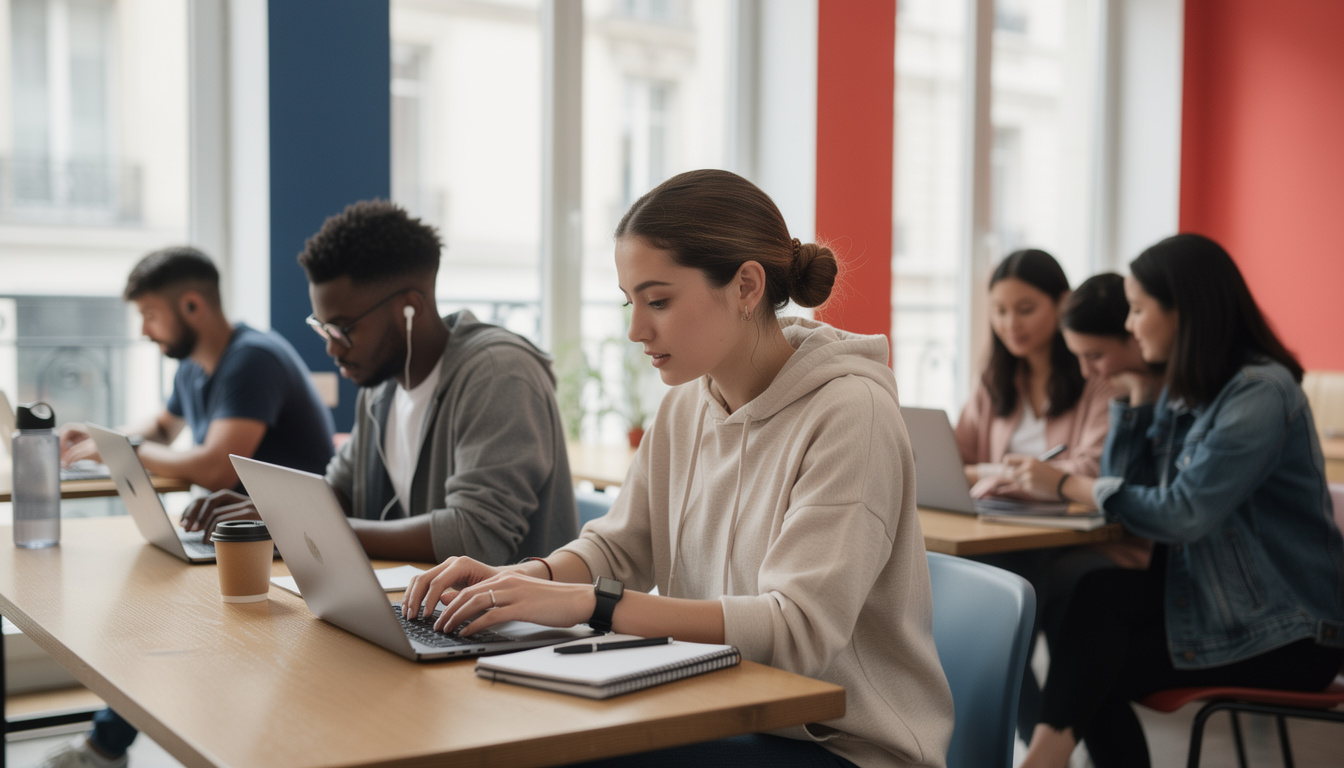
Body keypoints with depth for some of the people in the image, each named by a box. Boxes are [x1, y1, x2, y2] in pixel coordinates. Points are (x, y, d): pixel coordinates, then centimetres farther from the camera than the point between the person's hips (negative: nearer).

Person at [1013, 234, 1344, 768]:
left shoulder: (1261, 392, -18)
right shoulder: (1181, 388, 7)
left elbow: (1182, 515, -24)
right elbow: (1125, 487, 5)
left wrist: (1068, 484, -16)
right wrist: (1139, 390, 1)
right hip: (1210, 595, 7)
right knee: (1099, 593, -19)